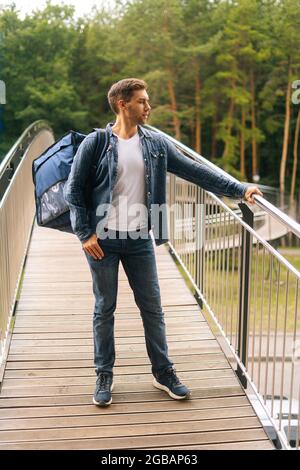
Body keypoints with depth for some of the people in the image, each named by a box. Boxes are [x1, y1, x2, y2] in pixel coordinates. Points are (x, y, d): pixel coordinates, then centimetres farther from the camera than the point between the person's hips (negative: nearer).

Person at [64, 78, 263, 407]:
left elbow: (194, 171, 4)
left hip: (140, 240, 3)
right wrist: (85, 233, -10)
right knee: (104, 309, 8)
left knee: (152, 306, 9)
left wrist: (239, 189, -1)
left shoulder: (156, 144, 4)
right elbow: (73, 190, -4)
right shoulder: (95, 143, -6)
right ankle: (104, 376, 23)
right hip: (103, 240, -3)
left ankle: (163, 372, 25)